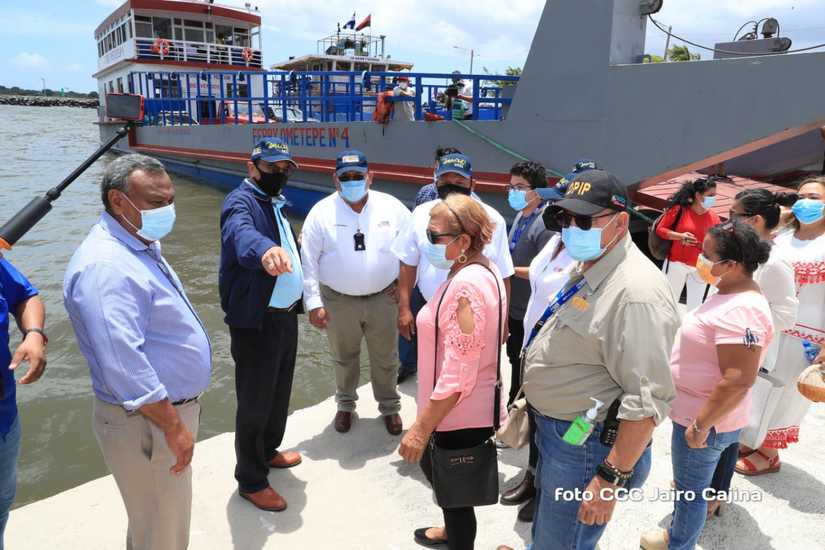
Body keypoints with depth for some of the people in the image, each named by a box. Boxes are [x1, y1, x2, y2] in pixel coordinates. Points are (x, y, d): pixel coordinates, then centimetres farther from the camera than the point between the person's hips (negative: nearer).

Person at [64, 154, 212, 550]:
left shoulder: (141, 245, 8)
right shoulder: (106, 265, -25)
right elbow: (123, 363, -30)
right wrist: (174, 427, -23)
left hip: (169, 407, 10)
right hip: (147, 423, -10)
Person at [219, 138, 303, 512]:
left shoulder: (274, 203, 13)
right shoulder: (241, 201, -16)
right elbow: (242, 233, -41)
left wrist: (302, 299, 20)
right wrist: (265, 250, -62)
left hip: (284, 315, 9)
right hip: (255, 320, -9)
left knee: (279, 392, 23)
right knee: (255, 402, 4)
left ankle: (268, 451, 44)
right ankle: (250, 481, 21)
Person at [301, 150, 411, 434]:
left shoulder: (391, 206, -5)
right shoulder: (321, 212, -8)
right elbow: (308, 261, -7)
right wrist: (314, 303, -10)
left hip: (383, 298, 1)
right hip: (338, 300, 0)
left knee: (385, 358, 15)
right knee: (344, 358, 19)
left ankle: (390, 406, 37)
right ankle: (345, 405, 42)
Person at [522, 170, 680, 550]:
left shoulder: (636, 293, -29)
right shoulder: (586, 267, 4)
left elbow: (648, 401, -29)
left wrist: (611, 479, -24)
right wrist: (533, 397, 22)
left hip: (584, 444, -9)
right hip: (554, 426, 9)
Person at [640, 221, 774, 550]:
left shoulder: (740, 311, -29)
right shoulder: (732, 293, 5)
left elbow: (738, 380, -31)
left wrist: (700, 425, -23)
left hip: (704, 419, -10)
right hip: (693, 411, 10)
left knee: (691, 489, 10)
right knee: (688, 483, 26)